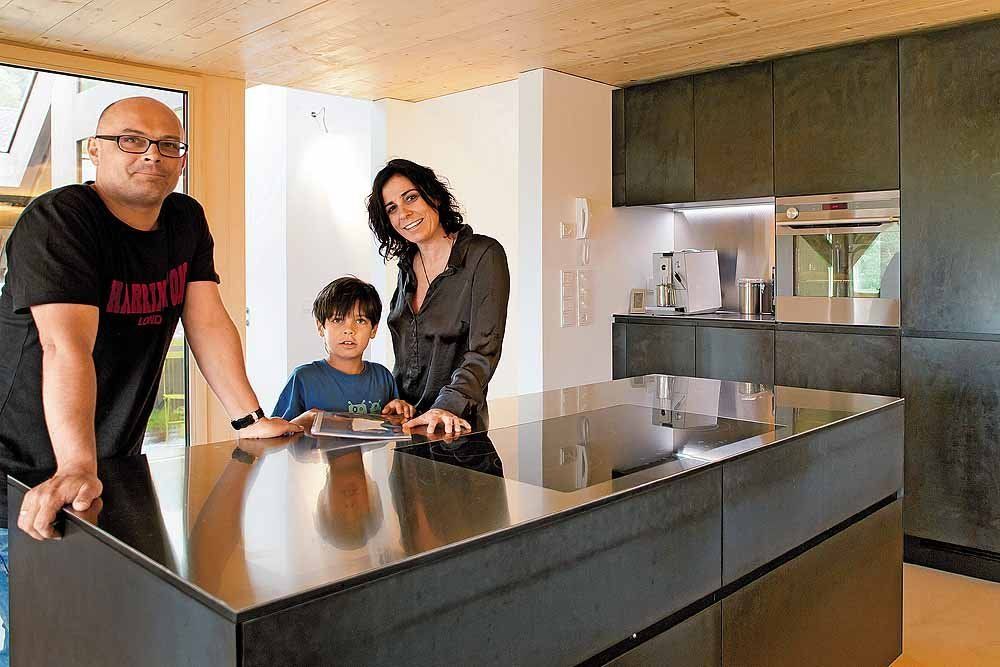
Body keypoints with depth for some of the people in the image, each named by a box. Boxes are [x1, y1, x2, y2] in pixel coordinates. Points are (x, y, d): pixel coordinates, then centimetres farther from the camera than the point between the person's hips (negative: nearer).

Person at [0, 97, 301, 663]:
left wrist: (250, 419, -10)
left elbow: (209, 323, -1)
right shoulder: (59, 221, -19)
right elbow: (66, 346, -32)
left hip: (118, 461, 6)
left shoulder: (186, 221, 3)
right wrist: (76, 469, -42)